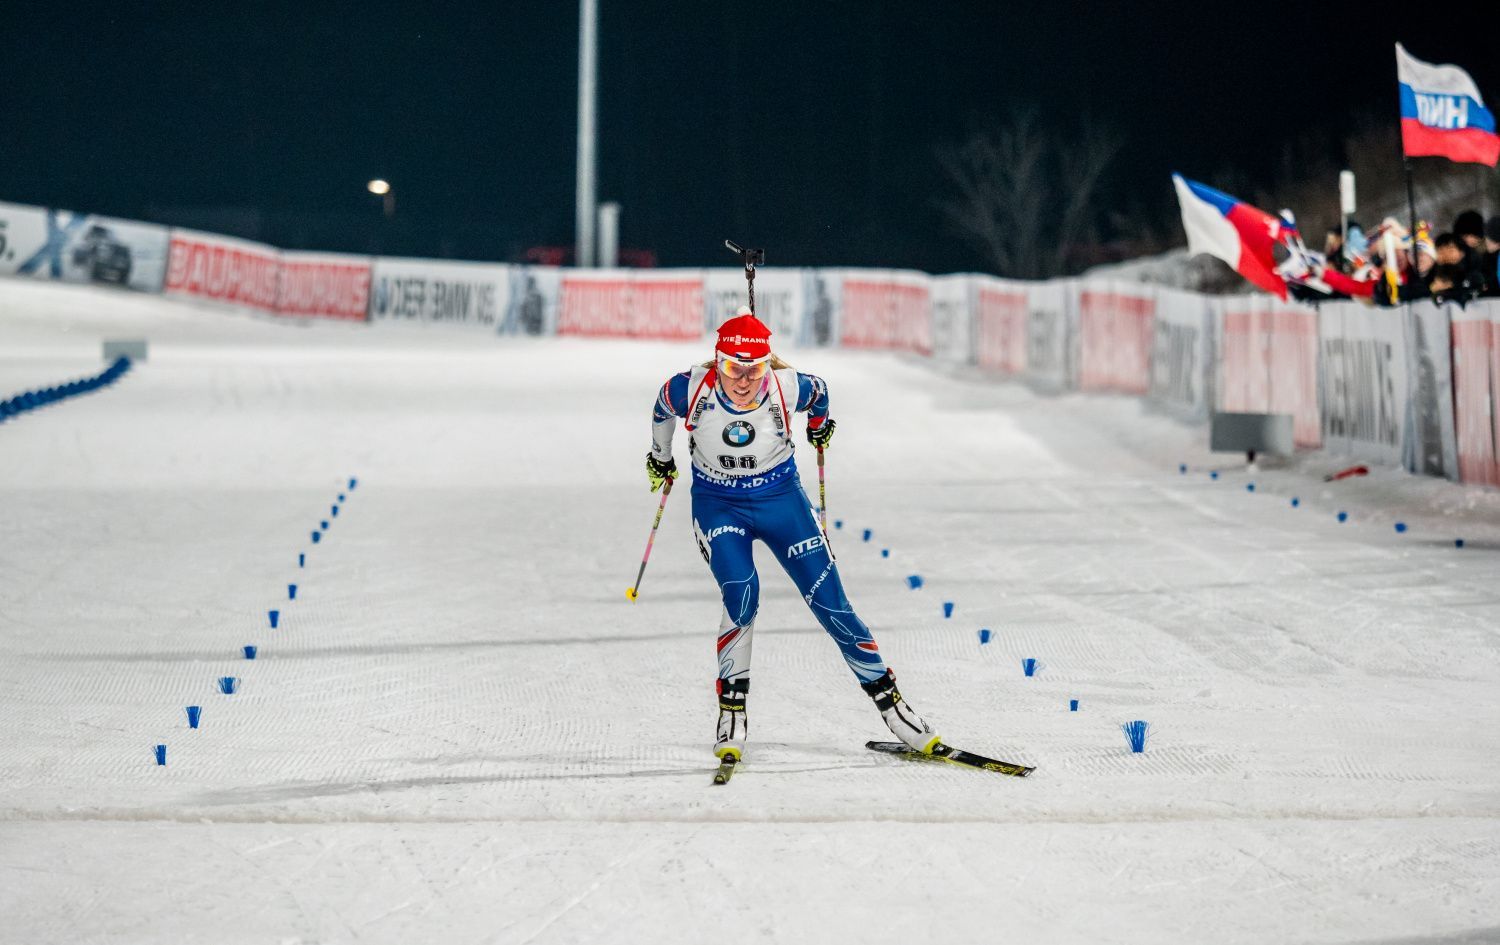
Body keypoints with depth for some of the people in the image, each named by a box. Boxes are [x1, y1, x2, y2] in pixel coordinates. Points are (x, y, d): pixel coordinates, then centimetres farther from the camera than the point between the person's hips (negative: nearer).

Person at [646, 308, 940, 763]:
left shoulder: (787, 388, -22)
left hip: (780, 496, 1)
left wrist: (820, 423, 24)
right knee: (741, 595, -24)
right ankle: (731, 708, -10)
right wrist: (660, 457, 19)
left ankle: (886, 696, 8)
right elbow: (663, 408, 2)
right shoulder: (692, 388, -22)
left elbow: (818, 393, 3)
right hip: (717, 504, -1)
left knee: (829, 601, -3)